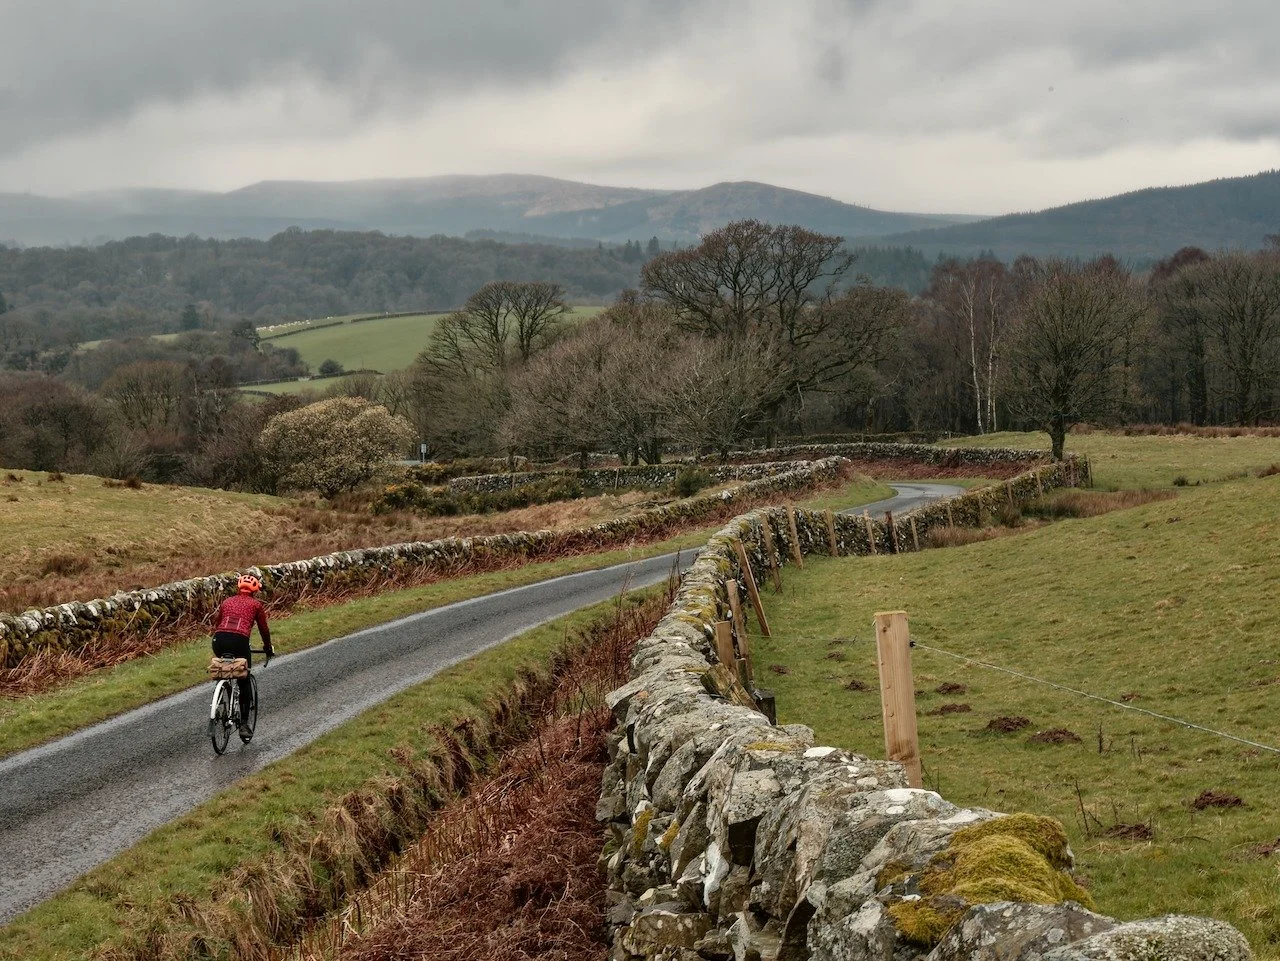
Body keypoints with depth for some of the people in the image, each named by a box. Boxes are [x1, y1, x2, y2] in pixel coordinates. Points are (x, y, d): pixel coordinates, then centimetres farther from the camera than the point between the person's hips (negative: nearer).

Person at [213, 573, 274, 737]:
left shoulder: (226, 602, 26)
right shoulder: (255, 604, 17)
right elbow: (264, 629, 21)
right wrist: (268, 648, 36)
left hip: (219, 639, 3)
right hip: (239, 641, -3)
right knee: (244, 682, 12)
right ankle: (243, 723, 7)